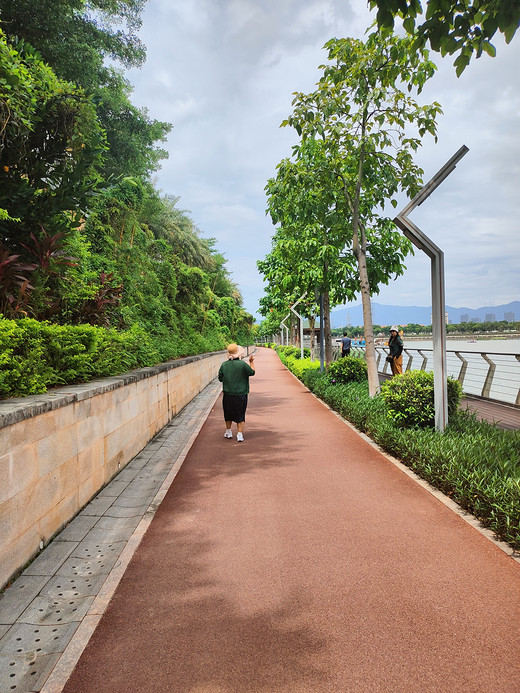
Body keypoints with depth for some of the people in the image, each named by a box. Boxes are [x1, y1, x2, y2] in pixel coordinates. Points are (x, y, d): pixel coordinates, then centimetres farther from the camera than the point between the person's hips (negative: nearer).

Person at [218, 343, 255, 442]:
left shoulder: (224, 365, -4)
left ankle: (228, 432, 31)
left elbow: (220, 378, 5)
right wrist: (251, 362, 15)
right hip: (241, 394, -2)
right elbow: (252, 372, 1)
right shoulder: (242, 364, -13)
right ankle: (240, 434, 4)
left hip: (228, 395, 3)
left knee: (228, 414, 18)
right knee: (240, 415, 7)